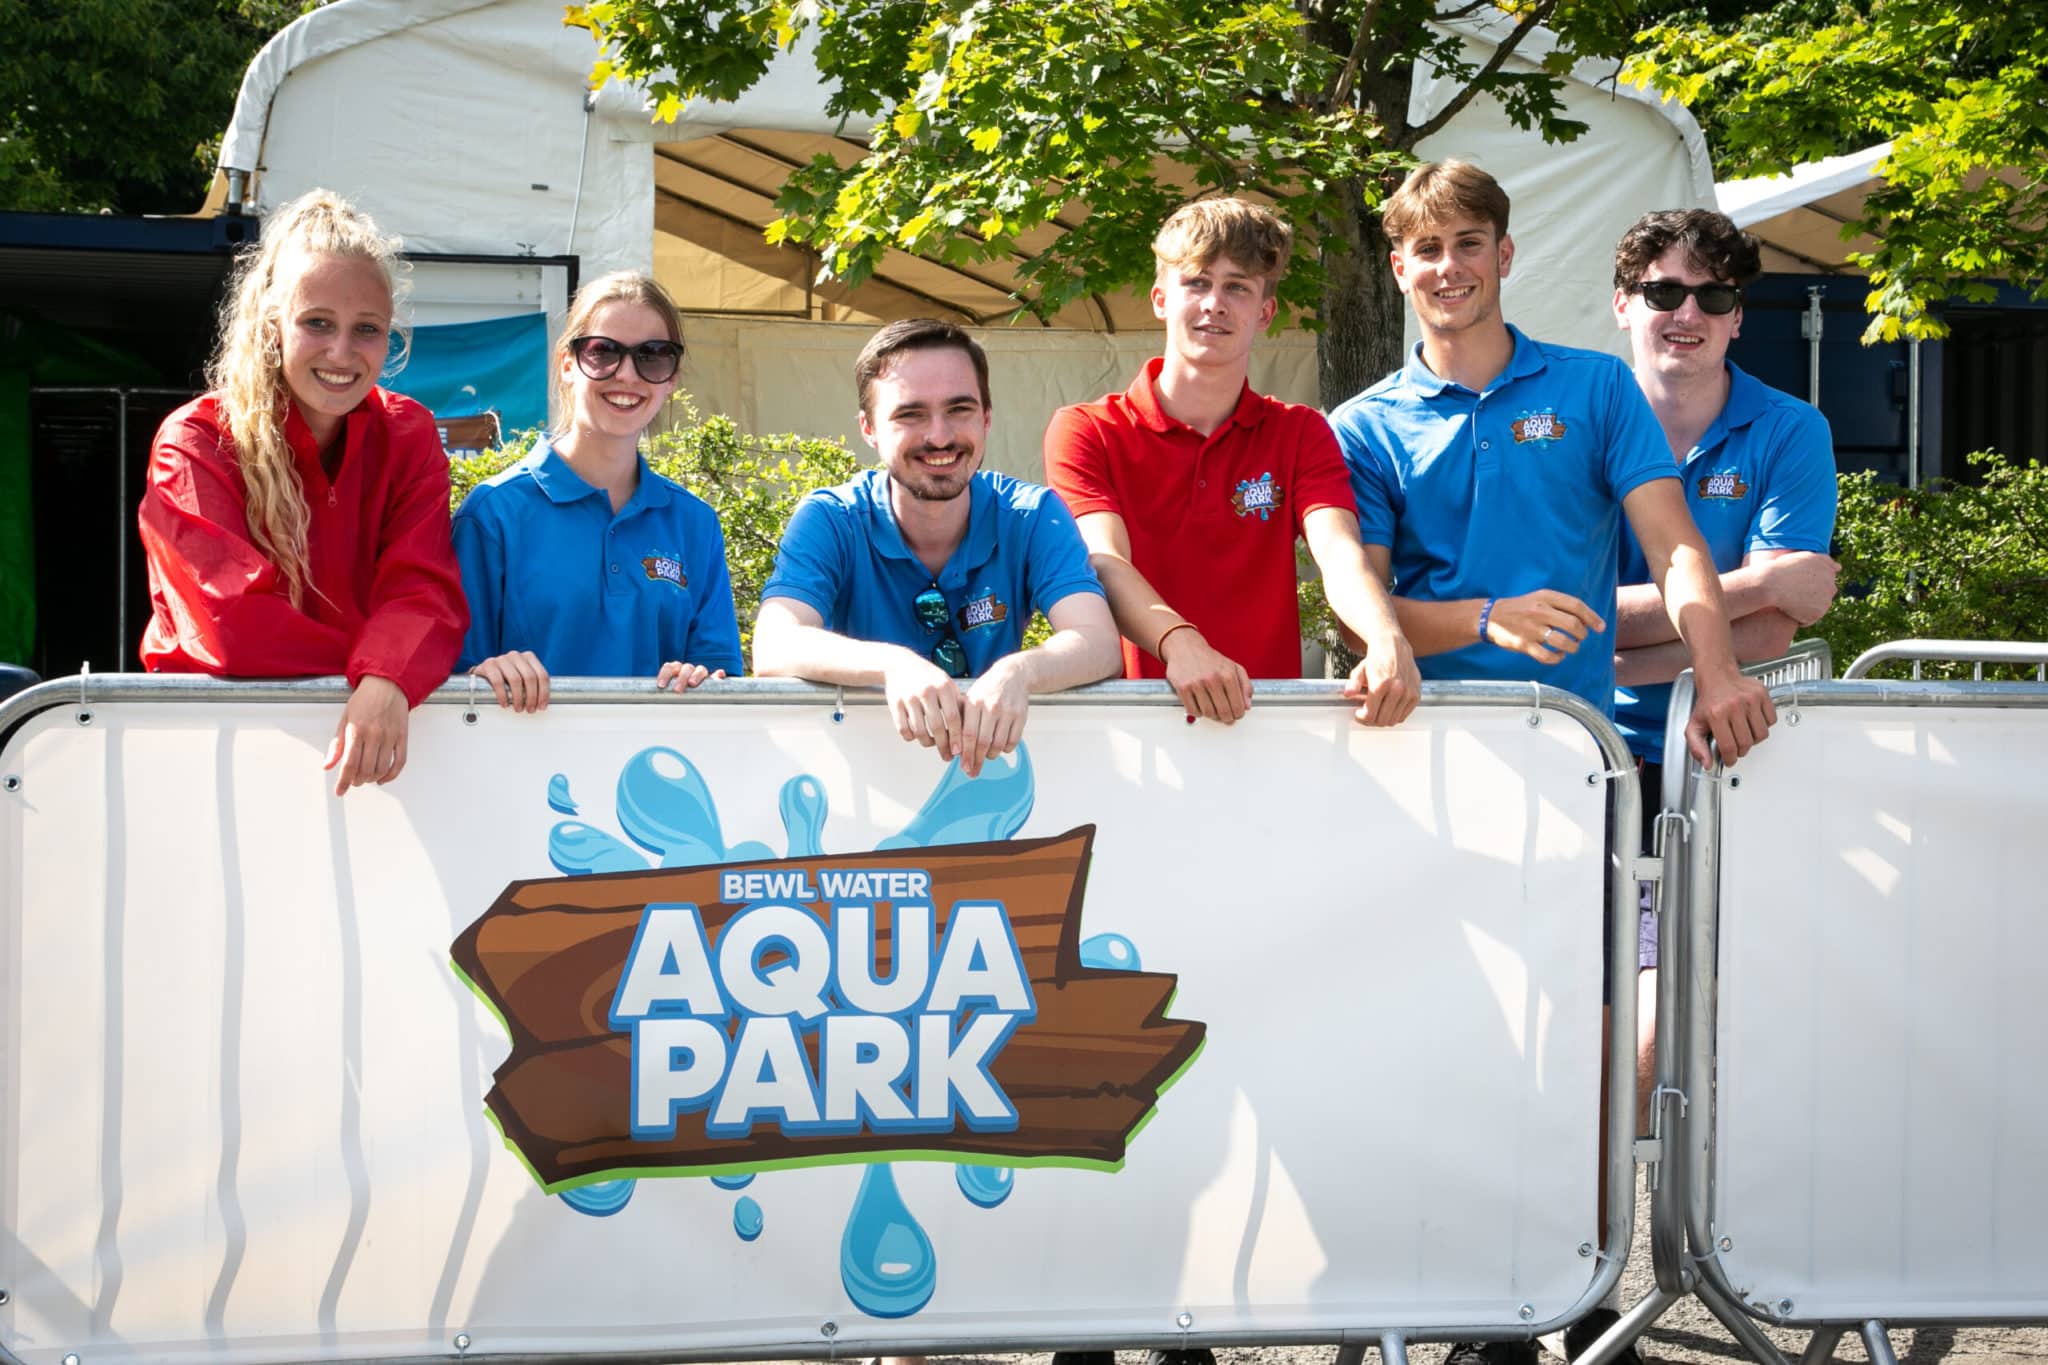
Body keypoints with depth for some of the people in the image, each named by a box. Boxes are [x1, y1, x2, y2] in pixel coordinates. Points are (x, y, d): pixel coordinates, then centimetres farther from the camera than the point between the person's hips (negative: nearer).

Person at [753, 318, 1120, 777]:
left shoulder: (1033, 517, -4)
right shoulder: (829, 521, -7)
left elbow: (1099, 643, -19)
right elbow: (774, 648, -23)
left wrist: (1019, 672, -41)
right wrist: (892, 665, -42)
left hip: (994, 764, 3)